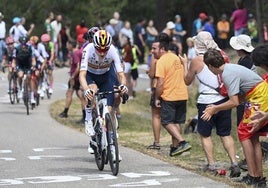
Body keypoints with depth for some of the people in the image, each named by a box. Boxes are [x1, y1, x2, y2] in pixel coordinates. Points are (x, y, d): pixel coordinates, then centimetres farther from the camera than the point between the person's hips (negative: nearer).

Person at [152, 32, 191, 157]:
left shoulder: (161, 61, -15)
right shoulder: (175, 57, 12)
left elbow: (160, 83, -19)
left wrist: (157, 98, -9)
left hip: (169, 96, -8)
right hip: (182, 94, 8)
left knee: (167, 122, 0)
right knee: (176, 122, 14)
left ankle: (182, 142, -14)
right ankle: (175, 147, 17)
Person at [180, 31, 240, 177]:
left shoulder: (197, 61, -7)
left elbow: (187, 81, 6)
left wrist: (185, 64, 18)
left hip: (207, 102, -4)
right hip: (223, 99, 4)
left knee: (205, 134, 11)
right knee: (225, 134, 11)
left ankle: (211, 165, 6)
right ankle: (234, 163, 0)